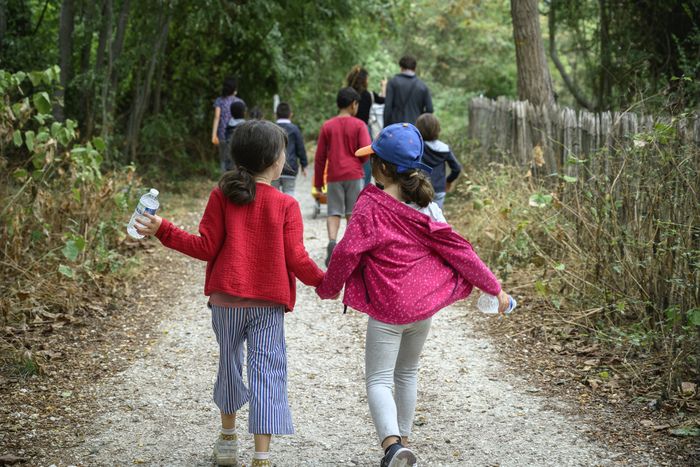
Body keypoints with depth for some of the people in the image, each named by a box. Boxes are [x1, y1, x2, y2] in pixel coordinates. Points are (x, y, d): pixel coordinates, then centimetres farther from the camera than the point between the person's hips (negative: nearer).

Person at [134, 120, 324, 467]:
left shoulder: (222, 195, -2)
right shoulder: (286, 205, -5)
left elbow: (207, 248, -4)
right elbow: (296, 258, -8)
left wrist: (163, 230, 2)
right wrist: (323, 281, 9)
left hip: (227, 298, 2)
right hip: (269, 302, -2)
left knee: (230, 364, 20)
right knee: (267, 373, 0)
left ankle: (228, 438, 37)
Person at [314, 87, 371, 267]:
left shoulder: (327, 126, 3)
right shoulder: (359, 125, -3)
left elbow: (320, 156, 5)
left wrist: (318, 182, 12)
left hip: (334, 176, 1)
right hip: (354, 175, -1)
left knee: (334, 212, 3)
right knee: (353, 213, 8)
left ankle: (332, 241, -21)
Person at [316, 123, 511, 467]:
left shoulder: (370, 206, -14)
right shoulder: (425, 206, -1)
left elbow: (347, 252, -17)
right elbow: (457, 249, -1)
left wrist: (328, 288, 1)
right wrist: (493, 287, 6)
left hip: (387, 311, -5)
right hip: (424, 305, 5)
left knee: (378, 380, -1)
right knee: (407, 373, 22)